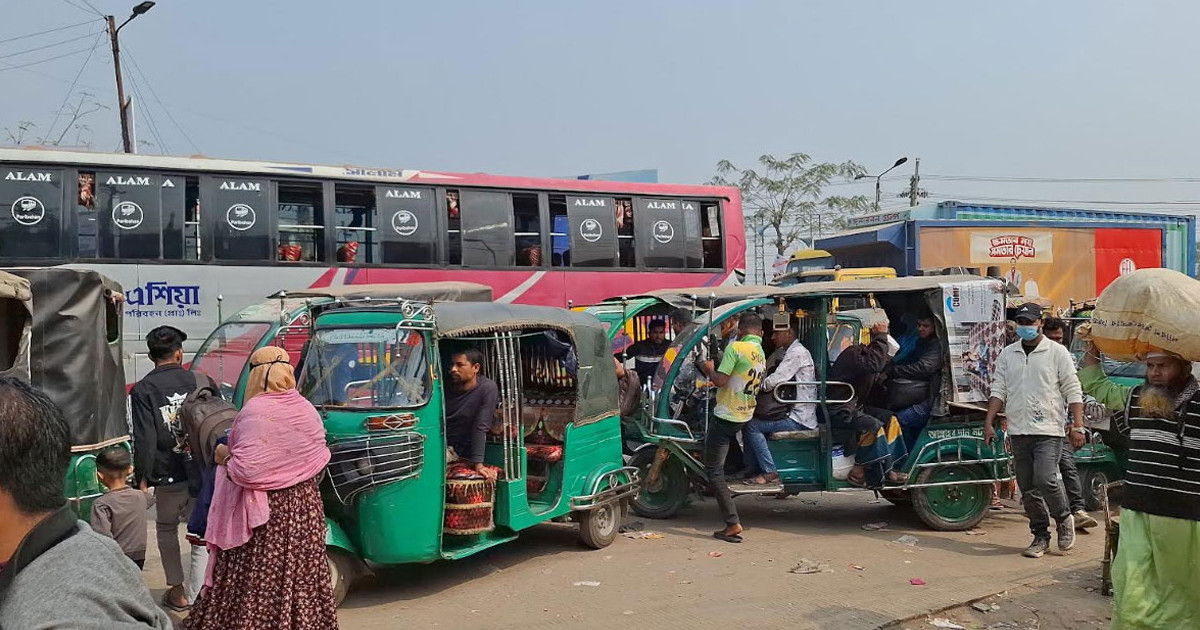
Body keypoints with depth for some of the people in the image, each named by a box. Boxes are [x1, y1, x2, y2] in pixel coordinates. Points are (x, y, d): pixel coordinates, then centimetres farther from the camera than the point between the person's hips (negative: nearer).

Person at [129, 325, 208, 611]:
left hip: (168, 476, -2)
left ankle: (177, 591, 20)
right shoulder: (197, 381, 1)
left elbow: (145, 440, -11)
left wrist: (142, 477, -5)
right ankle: (197, 595, 10)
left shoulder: (143, 389, -7)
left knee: (167, 529, 16)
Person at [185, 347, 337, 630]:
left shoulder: (255, 411, -17)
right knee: (300, 578, 12)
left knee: (256, 584, 4)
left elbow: (246, 469, -21)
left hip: (265, 513, -6)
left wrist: (225, 458, -3)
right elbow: (319, 461, 10)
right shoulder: (308, 409, 3)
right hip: (304, 508, 6)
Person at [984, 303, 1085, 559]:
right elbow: (998, 391, 11)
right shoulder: (1007, 355, 12)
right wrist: (989, 422, 1)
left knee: (1045, 479, -17)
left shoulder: (1057, 352, 1)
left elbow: (1073, 392, 0)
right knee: (1027, 489, 7)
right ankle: (1040, 537, 19)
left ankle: (1064, 519, 11)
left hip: (1049, 431, -4)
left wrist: (1077, 426, -7)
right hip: (1018, 432, 4)